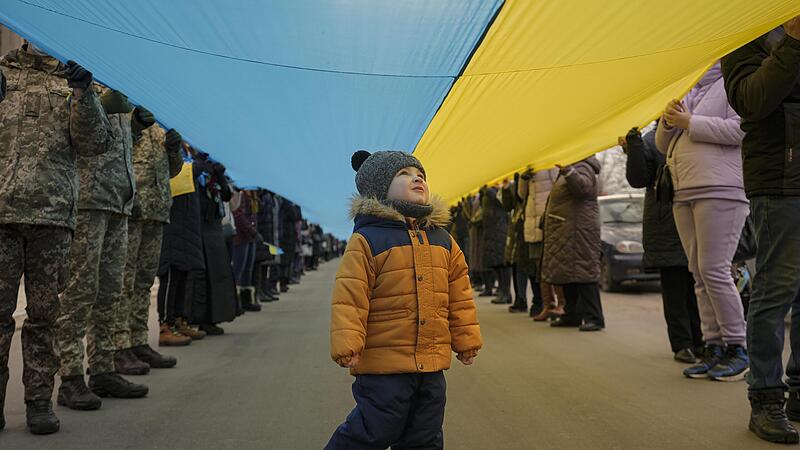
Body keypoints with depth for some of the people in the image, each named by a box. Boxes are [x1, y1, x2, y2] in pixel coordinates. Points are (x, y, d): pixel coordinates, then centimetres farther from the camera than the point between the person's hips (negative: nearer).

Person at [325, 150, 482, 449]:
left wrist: (466, 340, 14)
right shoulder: (367, 240, -9)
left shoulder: (443, 240, 9)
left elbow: (459, 296, 13)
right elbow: (350, 297, -14)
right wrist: (346, 345, -19)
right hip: (383, 362, -6)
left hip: (432, 362, 6)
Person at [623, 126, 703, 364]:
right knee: (674, 289, 1)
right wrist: (633, 146, -18)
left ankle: (699, 341, 20)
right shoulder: (651, 140, 2)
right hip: (666, 226, -3)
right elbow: (638, 179, -7)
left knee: (696, 287, 9)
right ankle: (681, 344, 8)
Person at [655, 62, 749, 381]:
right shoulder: (690, 94, 25)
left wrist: (690, 123, -10)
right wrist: (669, 122, 3)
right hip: (684, 194, 8)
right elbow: (663, 145, 24)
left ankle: (737, 348, -1)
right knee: (699, 274, 5)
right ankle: (713, 347, 9)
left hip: (720, 191, -8)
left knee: (714, 270, -12)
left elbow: (740, 129, -14)